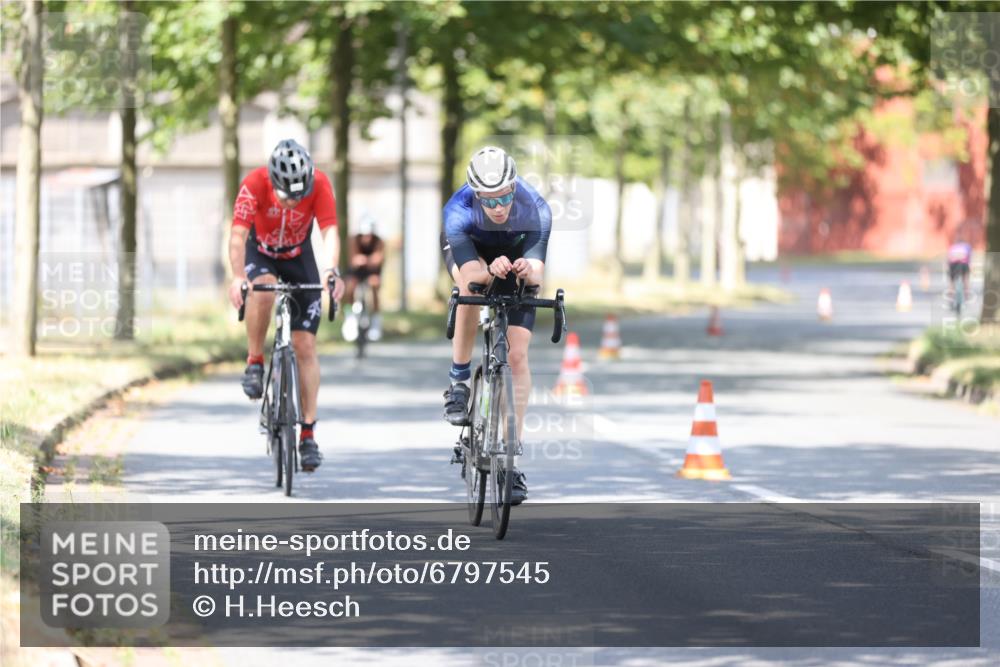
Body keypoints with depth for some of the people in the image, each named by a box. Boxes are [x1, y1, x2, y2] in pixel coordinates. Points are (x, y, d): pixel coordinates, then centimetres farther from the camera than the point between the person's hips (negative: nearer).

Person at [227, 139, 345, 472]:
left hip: (298, 256, 1)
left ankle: (308, 434, -1)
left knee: (305, 345, -5)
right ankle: (255, 363, -16)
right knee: (263, 290, -38)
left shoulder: (320, 185, -28)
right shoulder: (254, 183, -31)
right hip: (260, 253, -1)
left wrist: (332, 272, -53)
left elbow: (329, 232, -35)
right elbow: (238, 234, -37)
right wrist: (238, 277, -54)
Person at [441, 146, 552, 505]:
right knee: (471, 288, -38)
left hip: (515, 253, 1)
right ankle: (459, 380, -17)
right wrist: (490, 271, -65)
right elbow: (470, 276, -44)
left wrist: (528, 271, -63)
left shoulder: (535, 209, -36)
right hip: (467, 249, -1)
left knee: (518, 355, -9)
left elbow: (537, 275, -40)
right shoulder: (458, 211, -38)